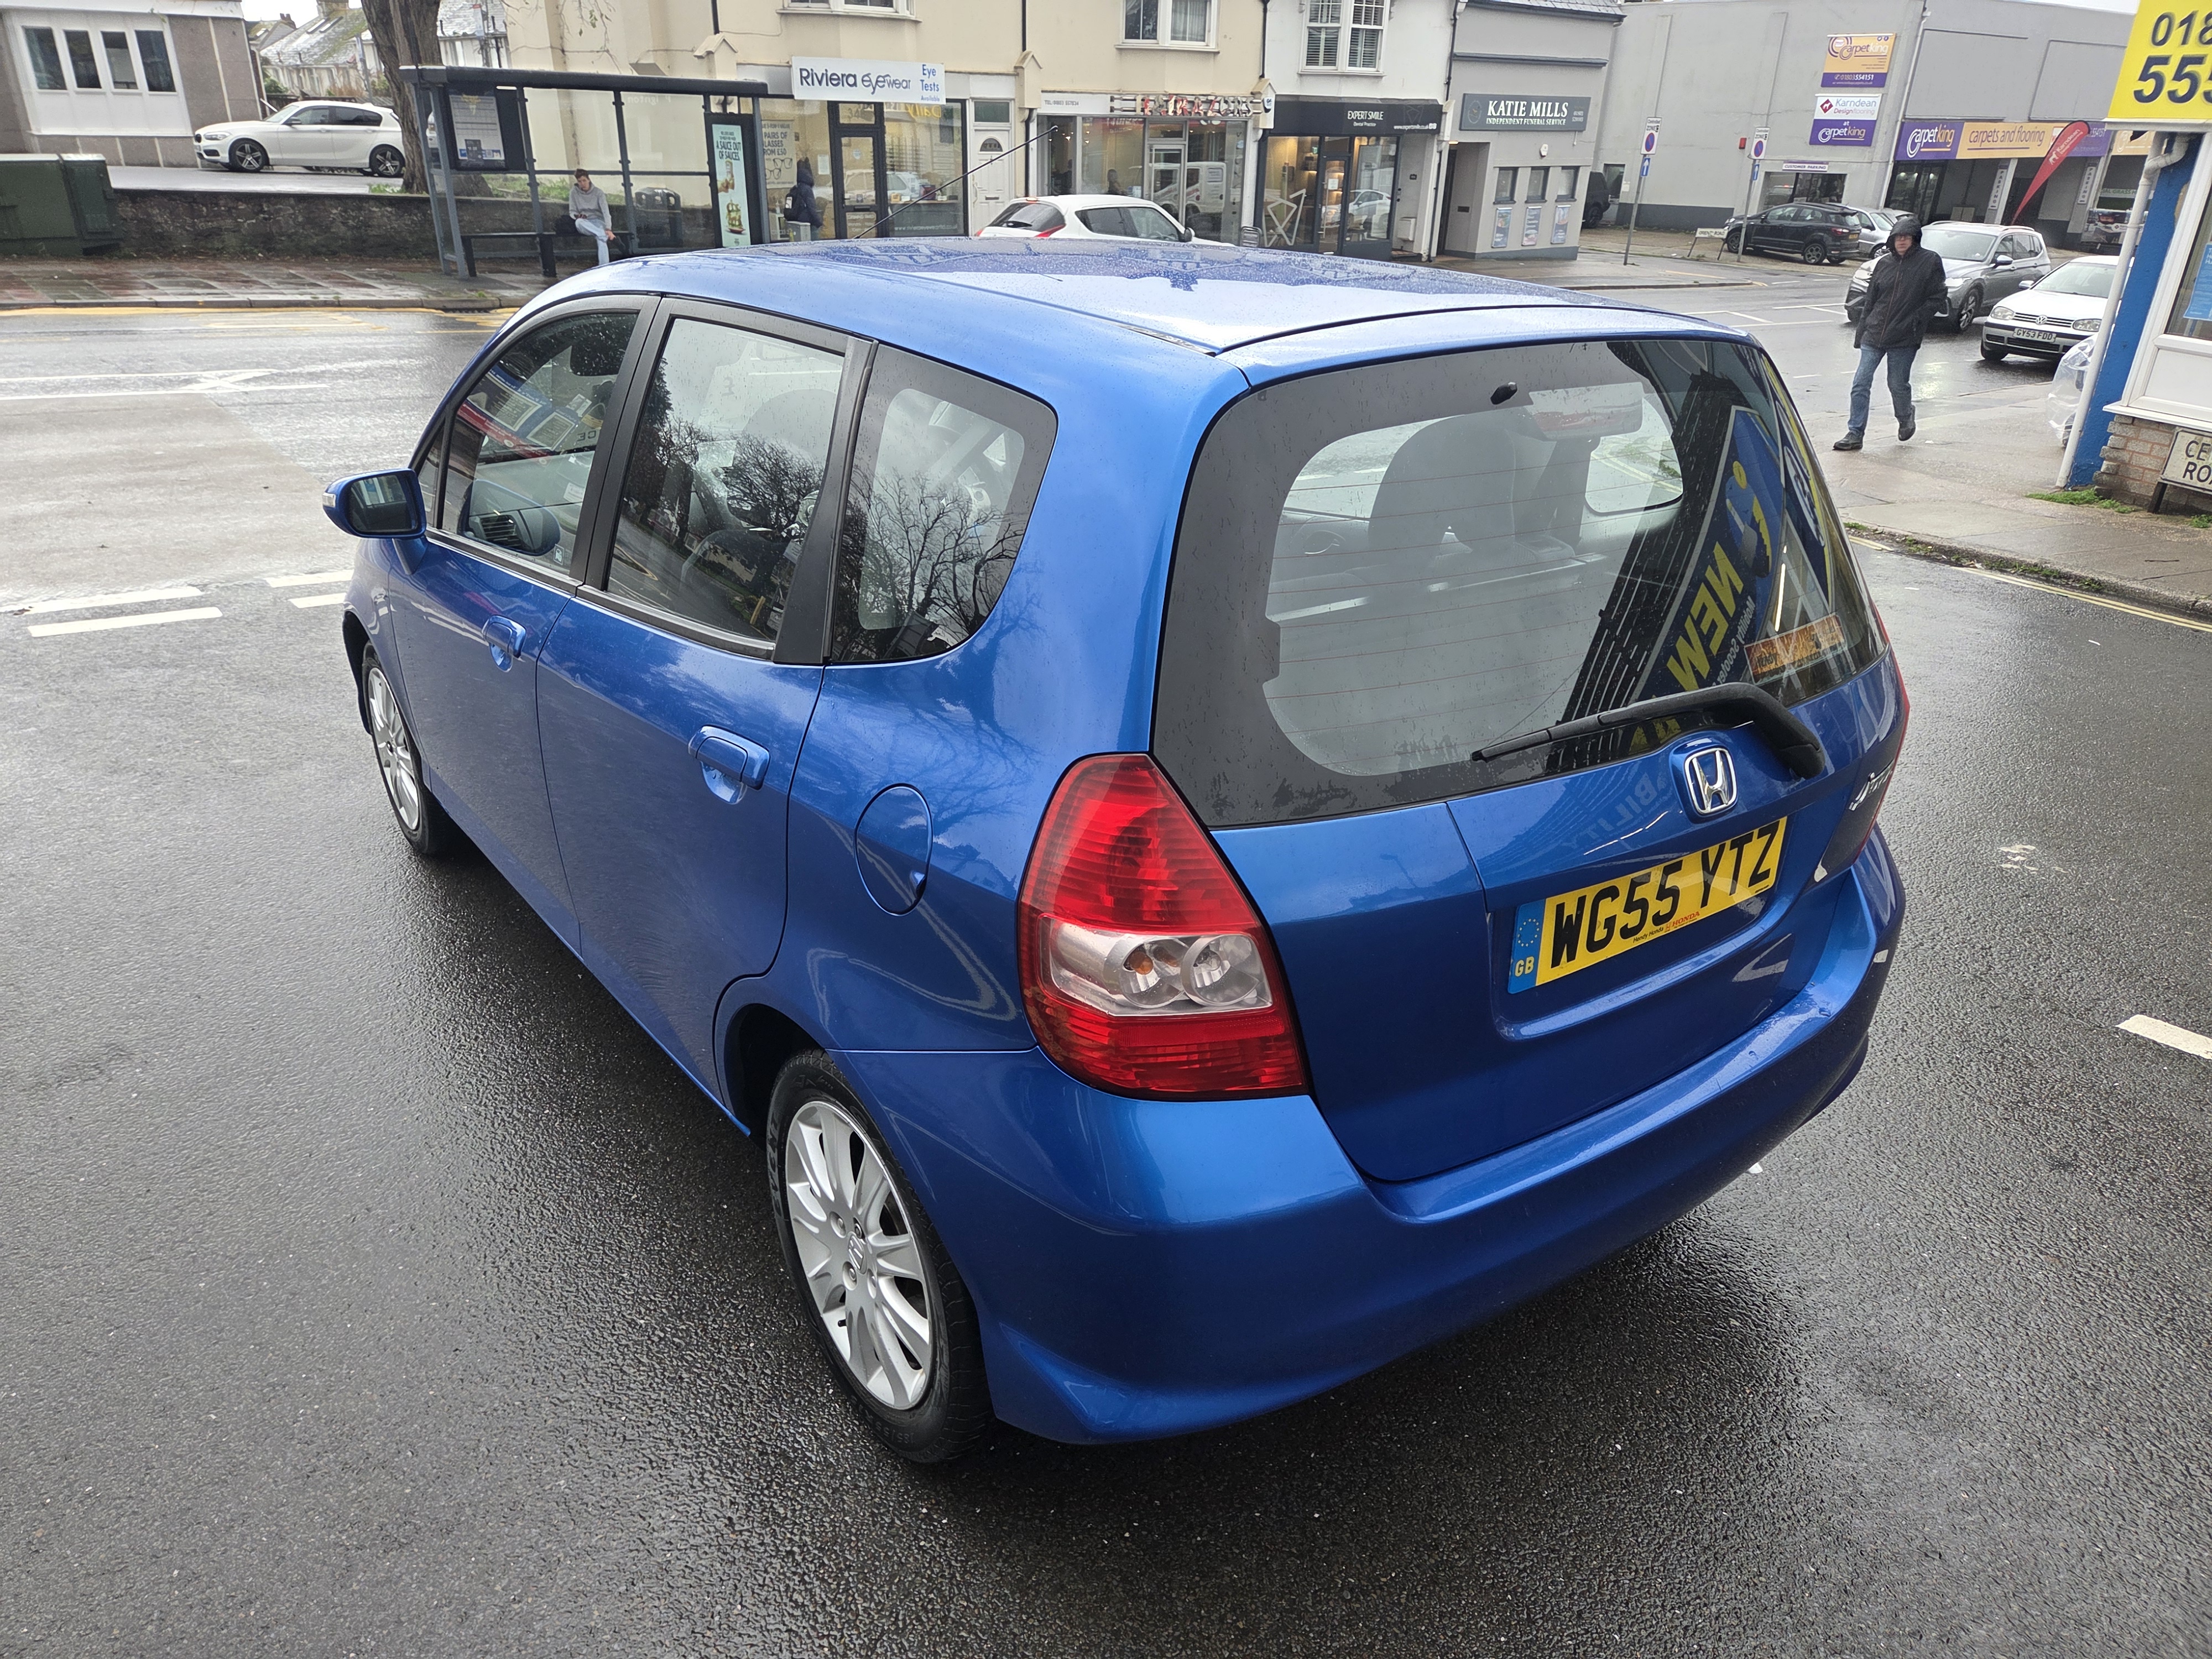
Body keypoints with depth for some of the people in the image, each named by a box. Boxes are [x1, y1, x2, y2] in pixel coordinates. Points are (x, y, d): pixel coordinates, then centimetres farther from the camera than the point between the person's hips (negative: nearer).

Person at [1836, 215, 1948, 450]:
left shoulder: (1930, 261, -1)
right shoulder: (1884, 263, 9)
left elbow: (1936, 299, -1)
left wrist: (1915, 321, -12)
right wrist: (1861, 332, 12)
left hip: (1904, 339, -3)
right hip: (1874, 334, 3)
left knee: (1898, 385, 7)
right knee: (1860, 384, -5)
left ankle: (1905, 418, 36)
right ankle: (1855, 434, -1)